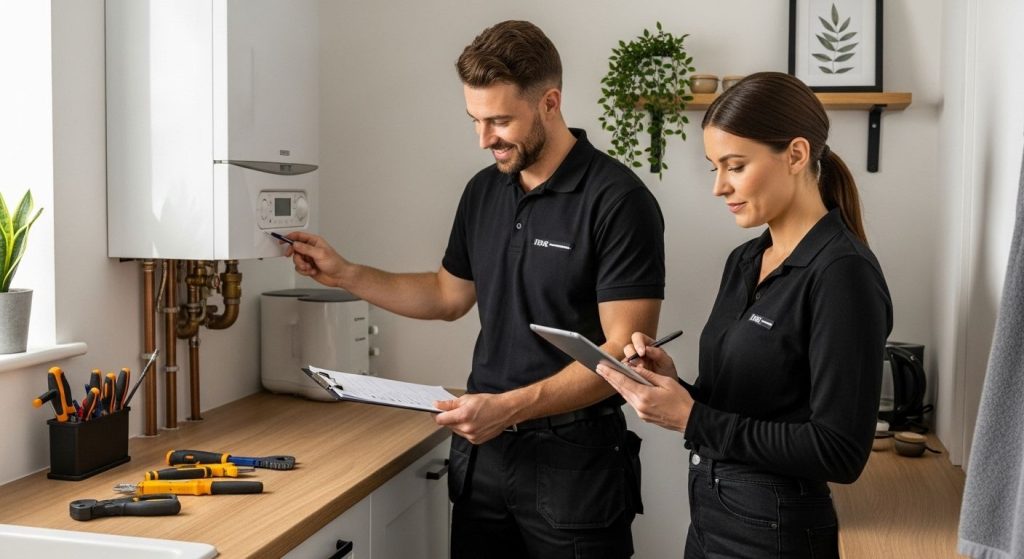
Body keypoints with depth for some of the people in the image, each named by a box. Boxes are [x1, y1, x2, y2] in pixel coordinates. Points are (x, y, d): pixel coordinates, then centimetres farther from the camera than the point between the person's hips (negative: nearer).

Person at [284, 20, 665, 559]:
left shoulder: (617, 200, -15)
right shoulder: (483, 190, 6)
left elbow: (623, 353, -19)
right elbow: (448, 295, 18)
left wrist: (510, 406, -26)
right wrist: (344, 274, 10)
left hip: (572, 455, -6)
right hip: (481, 444, 6)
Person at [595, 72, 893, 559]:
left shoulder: (842, 273, -19)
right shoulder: (744, 262, 6)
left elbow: (840, 452, -22)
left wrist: (691, 418, -22)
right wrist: (672, 384, -7)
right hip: (708, 514, 7)